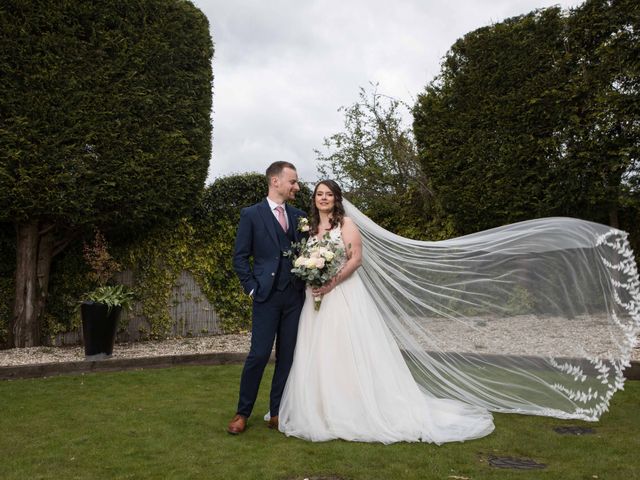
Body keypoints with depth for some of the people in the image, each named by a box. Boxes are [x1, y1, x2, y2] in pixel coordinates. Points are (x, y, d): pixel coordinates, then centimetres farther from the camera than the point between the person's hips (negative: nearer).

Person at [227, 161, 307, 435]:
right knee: (259, 354, -4)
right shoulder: (251, 215, -1)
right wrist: (252, 289, -6)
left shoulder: (299, 216, 11)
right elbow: (240, 257, -1)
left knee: (287, 356, 7)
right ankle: (242, 413, 14)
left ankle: (277, 413, 20)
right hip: (267, 296, -4)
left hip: (295, 296, 4)